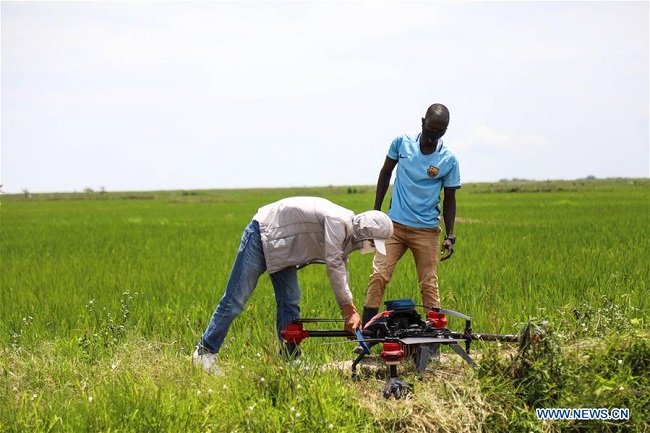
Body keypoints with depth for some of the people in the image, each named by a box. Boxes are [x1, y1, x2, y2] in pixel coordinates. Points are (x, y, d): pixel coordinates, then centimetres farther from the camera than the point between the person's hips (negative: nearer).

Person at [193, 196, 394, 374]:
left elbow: (341, 273, 10)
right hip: (261, 235, -10)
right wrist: (350, 309, -23)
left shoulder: (348, 234, 4)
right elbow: (333, 266, -28)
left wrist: (350, 314, 4)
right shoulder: (338, 222, -26)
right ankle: (205, 352, -3)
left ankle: (290, 359, 10)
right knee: (235, 299, -9)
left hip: (281, 249, 10)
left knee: (290, 303, 4)